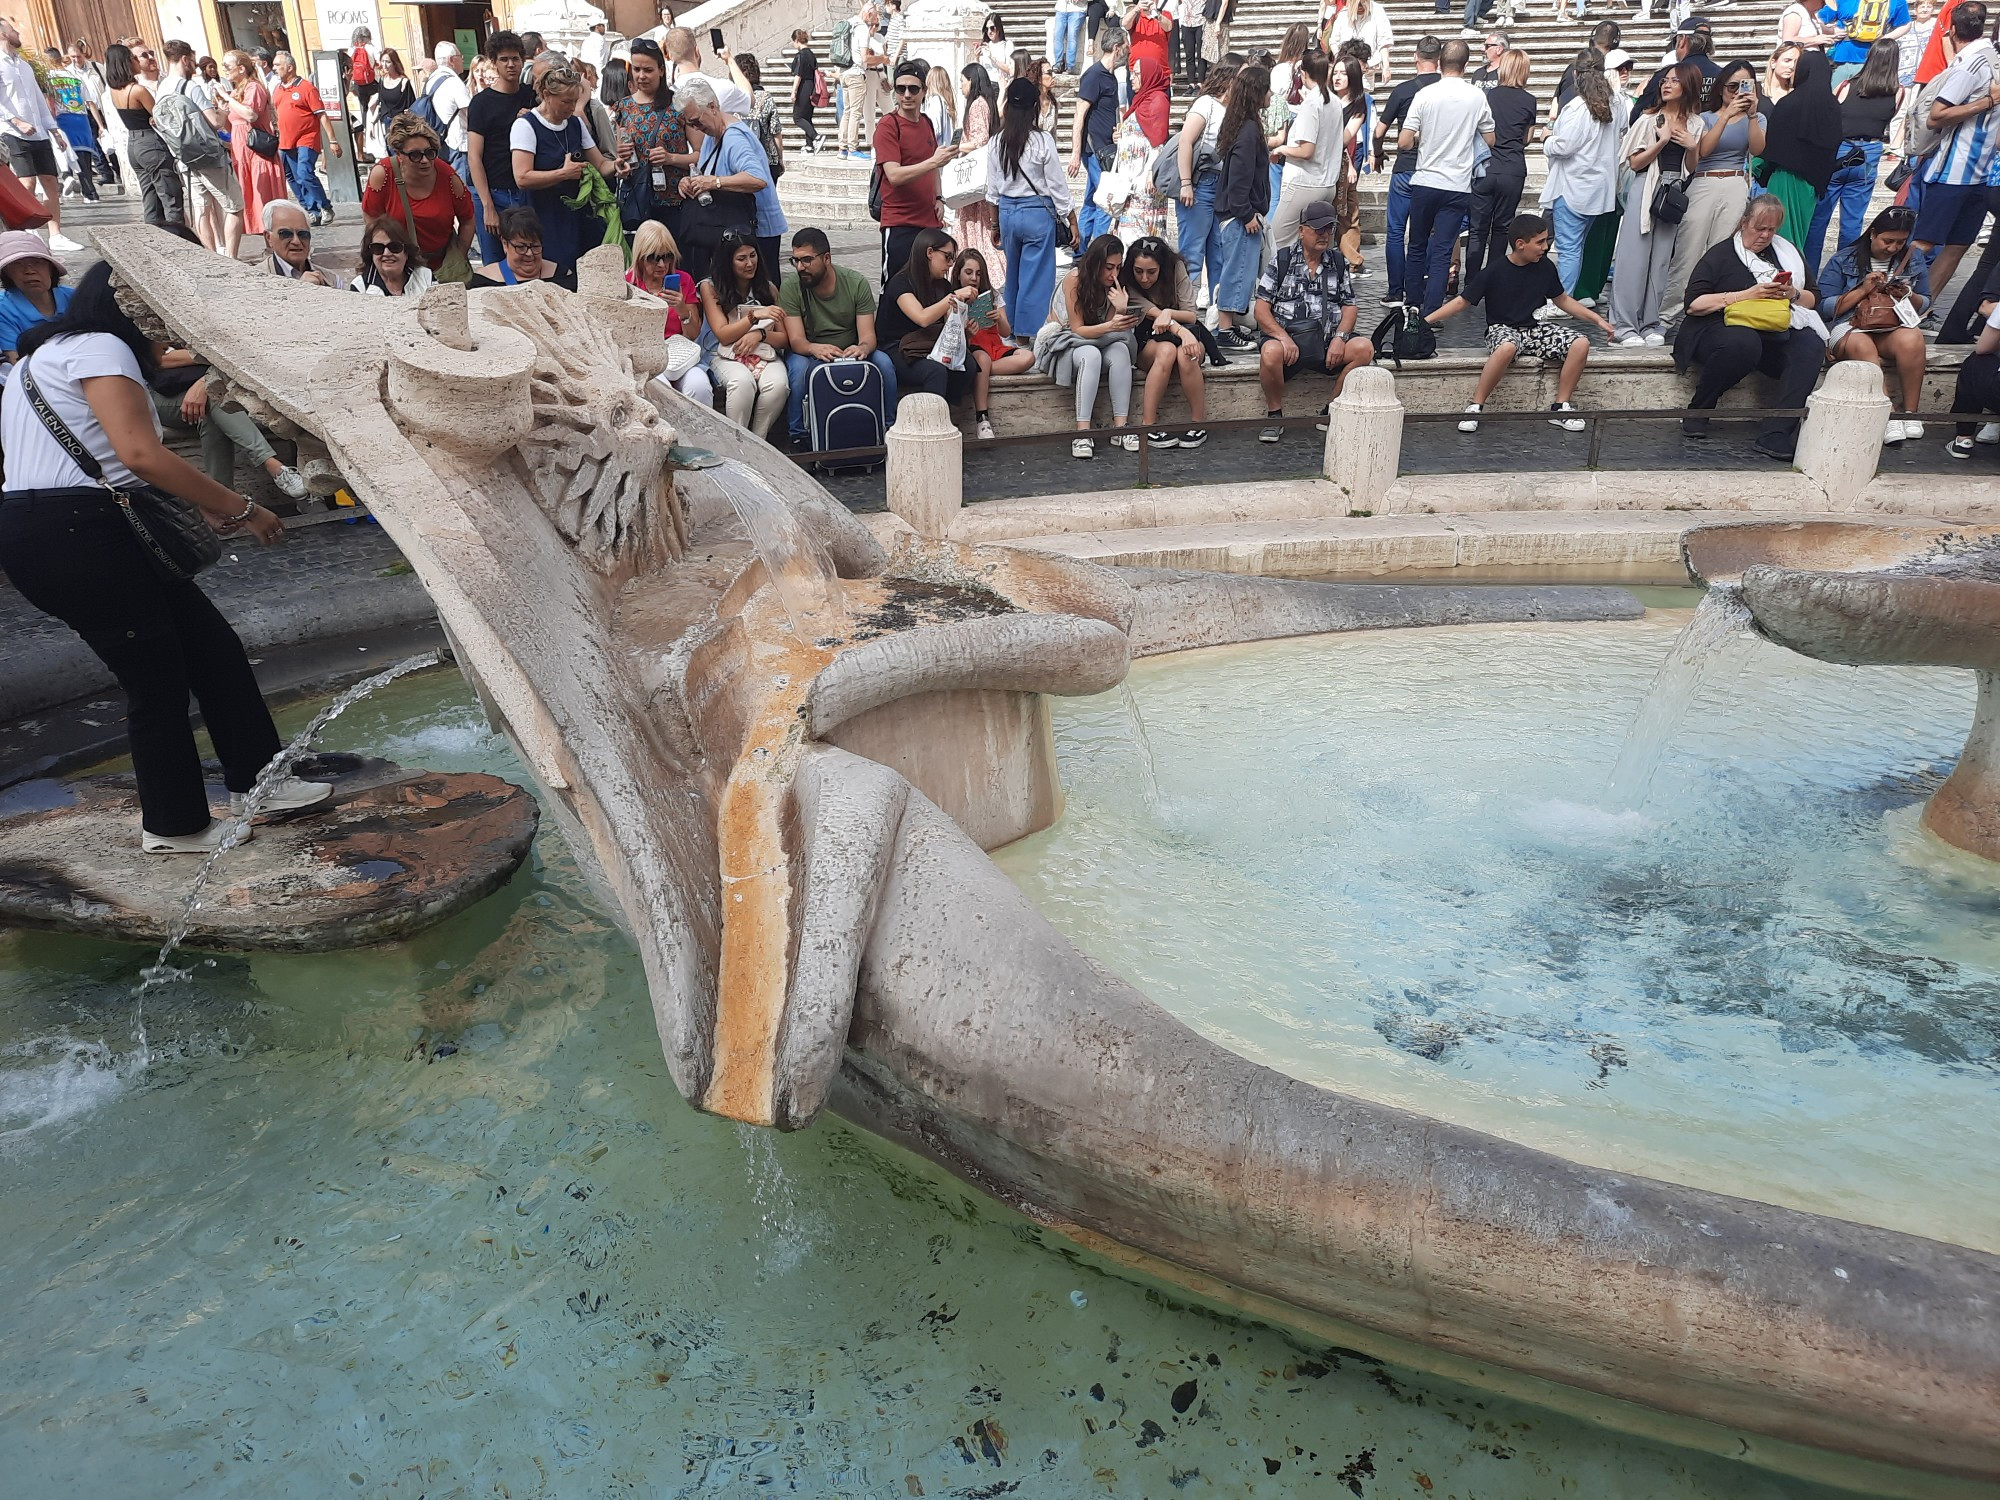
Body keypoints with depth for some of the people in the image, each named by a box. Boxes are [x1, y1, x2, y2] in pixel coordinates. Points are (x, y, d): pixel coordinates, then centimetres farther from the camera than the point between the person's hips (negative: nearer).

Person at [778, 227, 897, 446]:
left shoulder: (856, 283, -8)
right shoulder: (790, 287, -11)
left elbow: (868, 336, -15)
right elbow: (796, 340, -19)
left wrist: (862, 348, -41)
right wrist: (815, 349, -44)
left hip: (850, 352, 2)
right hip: (808, 353, -1)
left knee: (883, 362, -27)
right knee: (798, 367, -36)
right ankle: (798, 435, -20)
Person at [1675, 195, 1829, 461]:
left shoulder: (1786, 253, 22)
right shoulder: (1720, 254, 7)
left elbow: (1813, 298, 23)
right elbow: (1694, 304, -7)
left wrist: (1793, 294, -1)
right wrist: (1746, 295, -14)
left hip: (1774, 334, 5)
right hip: (1721, 328, -5)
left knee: (1811, 344, -27)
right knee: (1743, 342, -40)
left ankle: (1776, 434, -35)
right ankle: (1697, 411, -18)